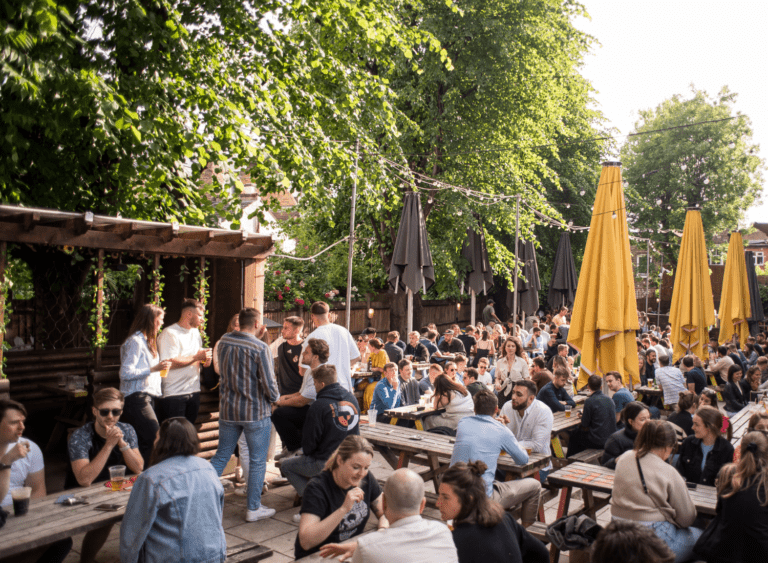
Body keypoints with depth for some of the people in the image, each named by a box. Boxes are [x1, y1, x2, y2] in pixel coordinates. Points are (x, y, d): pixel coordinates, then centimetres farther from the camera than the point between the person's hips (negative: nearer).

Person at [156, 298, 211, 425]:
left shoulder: (196, 333, 16)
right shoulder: (169, 333, -12)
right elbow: (170, 362, -22)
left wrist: (205, 357, 2)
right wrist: (196, 357, -15)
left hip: (193, 391, 8)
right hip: (173, 394, -8)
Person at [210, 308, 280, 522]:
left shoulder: (223, 342, -2)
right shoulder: (260, 348, -19)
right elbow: (269, 384, -16)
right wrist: (274, 397, 4)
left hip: (228, 409, 5)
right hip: (255, 412, -5)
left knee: (221, 456, 18)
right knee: (257, 461, 9)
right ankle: (254, 508, 17)